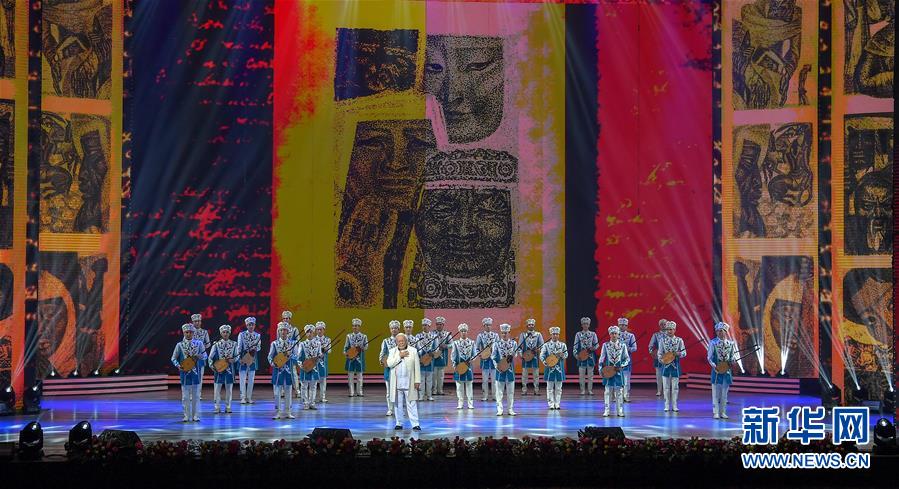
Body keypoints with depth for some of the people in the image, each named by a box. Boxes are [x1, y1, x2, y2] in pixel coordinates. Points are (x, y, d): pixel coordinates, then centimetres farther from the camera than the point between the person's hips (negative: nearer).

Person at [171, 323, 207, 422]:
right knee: (185, 396, 2)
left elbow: (205, 356, 5)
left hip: (195, 372, 1)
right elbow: (173, 358, 5)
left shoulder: (199, 343, 3)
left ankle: (195, 415, 8)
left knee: (196, 395, 3)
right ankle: (187, 416, 8)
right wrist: (179, 366, -12)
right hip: (184, 372, -1)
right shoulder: (180, 345, 2)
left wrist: (198, 356, -16)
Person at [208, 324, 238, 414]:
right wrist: (212, 366, -9)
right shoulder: (216, 344, 0)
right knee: (217, 389, -2)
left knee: (229, 389, 5)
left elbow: (236, 356, 7)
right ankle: (216, 407, 4)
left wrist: (232, 360, -14)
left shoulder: (233, 344, 4)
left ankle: (228, 407, 14)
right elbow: (211, 357, 2)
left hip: (229, 368, 1)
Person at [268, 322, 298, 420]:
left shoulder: (292, 344, 5)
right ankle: (278, 412, 4)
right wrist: (273, 363, -16)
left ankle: (288, 412, 12)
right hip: (278, 370, -1)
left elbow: (295, 356, 2)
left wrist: (289, 354, -18)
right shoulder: (274, 344, 2)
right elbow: (270, 356, 2)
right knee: (277, 391, -2)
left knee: (288, 392, 5)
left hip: (289, 370, 1)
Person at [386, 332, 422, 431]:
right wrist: (400, 356, -12)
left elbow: (417, 367, 2)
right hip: (396, 383, 2)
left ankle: (415, 424, -5)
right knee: (398, 404, 7)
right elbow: (389, 364, -7)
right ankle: (399, 423, 15)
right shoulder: (393, 351, 9)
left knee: (411, 404, -4)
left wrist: (417, 381, -4)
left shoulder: (413, 351, 4)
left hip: (409, 383, -2)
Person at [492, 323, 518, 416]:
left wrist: (512, 355, -25)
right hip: (500, 370, -1)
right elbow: (493, 357, 1)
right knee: (499, 390, -1)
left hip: (510, 370, 1)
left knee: (510, 391, 6)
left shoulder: (514, 343, 4)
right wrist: (497, 366, -12)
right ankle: (499, 409, 2)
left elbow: (515, 354, -2)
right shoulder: (497, 344, 0)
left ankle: (510, 409, 13)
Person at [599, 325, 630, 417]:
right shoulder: (605, 345, 3)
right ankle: (607, 410, 6)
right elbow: (602, 358, 4)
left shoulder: (622, 345, 3)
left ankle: (620, 410, 7)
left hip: (618, 371, 0)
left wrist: (622, 365, -11)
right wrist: (600, 369, -4)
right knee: (608, 390, 2)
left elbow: (627, 358, 5)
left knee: (618, 391, 2)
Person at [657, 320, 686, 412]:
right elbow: (660, 353, 4)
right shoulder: (663, 340, 4)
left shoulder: (679, 340, 2)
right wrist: (661, 360, -15)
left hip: (675, 366, 0)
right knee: (666, 387, 2)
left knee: (675, 386, 3)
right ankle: (667, 406, 9)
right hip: (666, 365, 0)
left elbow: (684, 352, 2)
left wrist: (679, 354, -20)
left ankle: (674, 405, 9)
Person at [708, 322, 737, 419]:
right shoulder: (713, 342, -3)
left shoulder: (731, 343, 5)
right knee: (716, 392, -2)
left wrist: (732, 362, -9)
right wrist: (714, 366, -16)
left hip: (727, 370, 3)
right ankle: (716, 412, 2)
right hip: (717, 370, -3)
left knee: (724, 392, 8)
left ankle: (723, 412, 14)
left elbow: (733, 356, 12)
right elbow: (710, 357, -2)